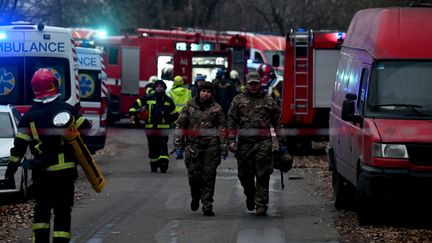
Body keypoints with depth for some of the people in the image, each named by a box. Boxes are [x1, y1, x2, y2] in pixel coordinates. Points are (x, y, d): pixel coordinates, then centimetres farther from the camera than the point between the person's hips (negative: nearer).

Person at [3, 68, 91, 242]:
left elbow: (19, 146, -1)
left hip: (41, 172, 1)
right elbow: (86, 130, -1)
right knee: (62, 211, 3)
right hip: (65, 171, -1)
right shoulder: (67, 110, -5)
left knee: (42, 208, 16)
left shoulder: (29, 116, -2)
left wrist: (11, 168, 6)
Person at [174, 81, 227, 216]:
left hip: (211, 147, 0)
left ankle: (207, 205, 3)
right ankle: (195, 197, 27)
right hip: (193, 146, 0)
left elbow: (222, 129, 7)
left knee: (209, 177, -2)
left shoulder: (216, 109, 7)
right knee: (193, 175, -2)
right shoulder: (190, 107, 7)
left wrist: (224, 147, 0)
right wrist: (178, 145, 3)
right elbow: (180, 125, 9)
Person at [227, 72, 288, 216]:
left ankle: (261, 204, -5)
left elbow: (277, 123, 13)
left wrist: (281, 142, 9)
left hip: (263, 143, -1)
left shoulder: (269, 101, 11)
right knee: (245, 174, 7)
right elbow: (231, 121, 8)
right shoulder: (238, 100, 11)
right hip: (244, 142, 1)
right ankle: (250, 197, 32)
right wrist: (231, 140, -1)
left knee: (263, 175, -7)